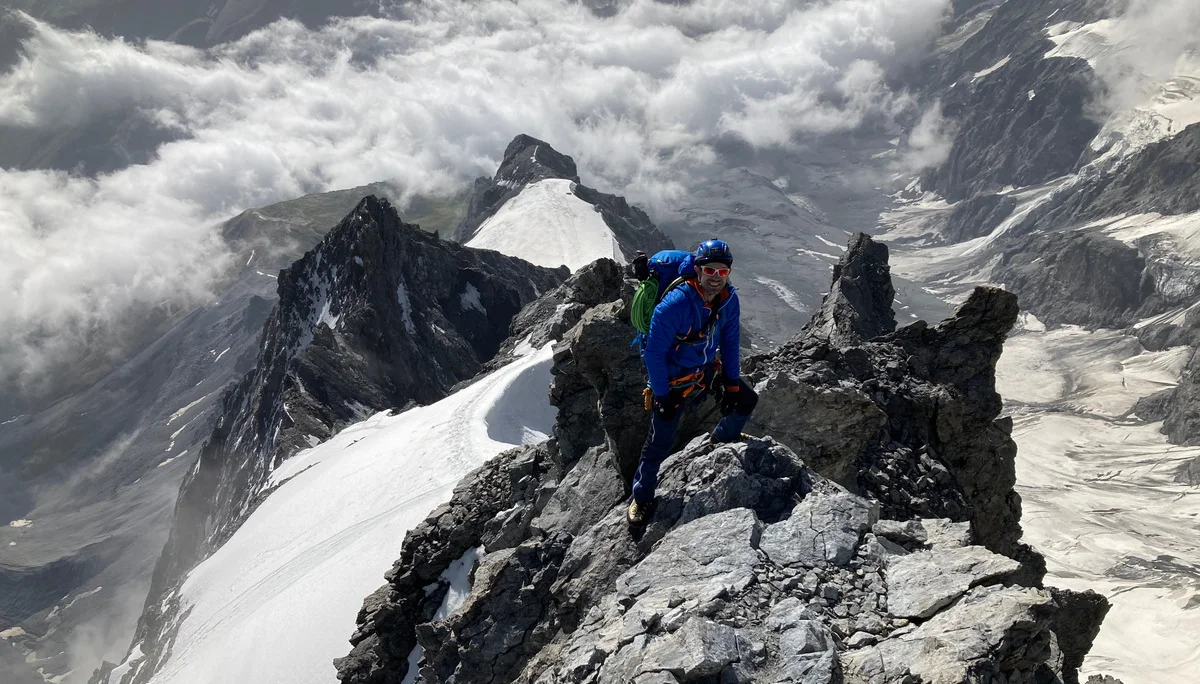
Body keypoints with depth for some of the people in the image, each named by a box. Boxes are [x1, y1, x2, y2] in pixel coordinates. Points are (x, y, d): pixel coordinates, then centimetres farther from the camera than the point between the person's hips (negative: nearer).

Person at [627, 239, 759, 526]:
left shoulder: (729, 299, -13)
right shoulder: (674, 304, -33)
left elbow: (730, 342, 1)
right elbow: (654, 352, -25)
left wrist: (732, 384, 0)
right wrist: (662, 396, -21)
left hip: (708, 369, 6)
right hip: (674, 379, -6)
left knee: (746, 400, 13)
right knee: (661, 441, -2)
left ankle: (723, 438, 44)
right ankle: (642, 497, 20)